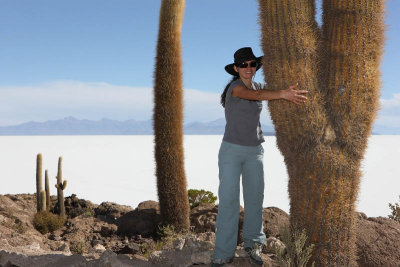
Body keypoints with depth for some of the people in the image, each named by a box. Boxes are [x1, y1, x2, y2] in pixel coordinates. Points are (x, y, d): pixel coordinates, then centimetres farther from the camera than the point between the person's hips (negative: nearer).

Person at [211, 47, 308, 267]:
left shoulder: (258, 86, 12)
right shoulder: (235, 87, -13)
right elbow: (256, 96, -30)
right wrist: (283, 94, -45)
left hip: (254, 151, 5)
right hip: (232, 150, -5)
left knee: (255, 198, 5)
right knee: (228, 199, -8)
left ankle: (253, 244, 21)